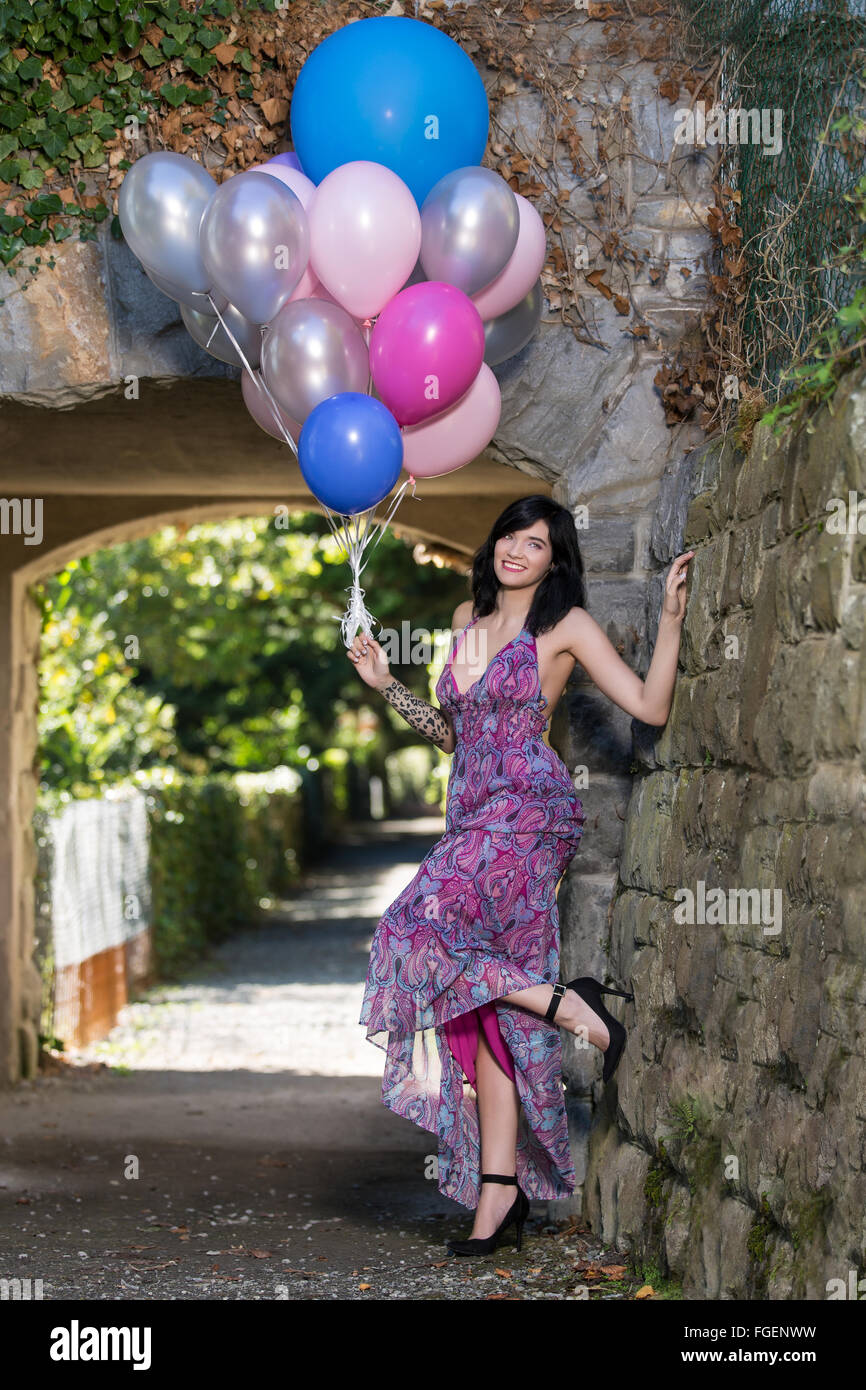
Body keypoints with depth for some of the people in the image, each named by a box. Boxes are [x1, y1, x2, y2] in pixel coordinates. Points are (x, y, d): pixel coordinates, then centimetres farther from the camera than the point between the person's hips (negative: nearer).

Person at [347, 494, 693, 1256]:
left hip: (528, 813, -6)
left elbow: (652, 707, -5)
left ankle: (572, 1006, -9)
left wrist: (671, 618, -11)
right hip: (474, 819, 7)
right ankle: (499, 1188, 1)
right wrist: (386, 685, 20)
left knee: (421, 935, -22)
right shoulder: (468, 618, 19)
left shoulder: (566, 625, 0)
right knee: (485, 1012, 1)